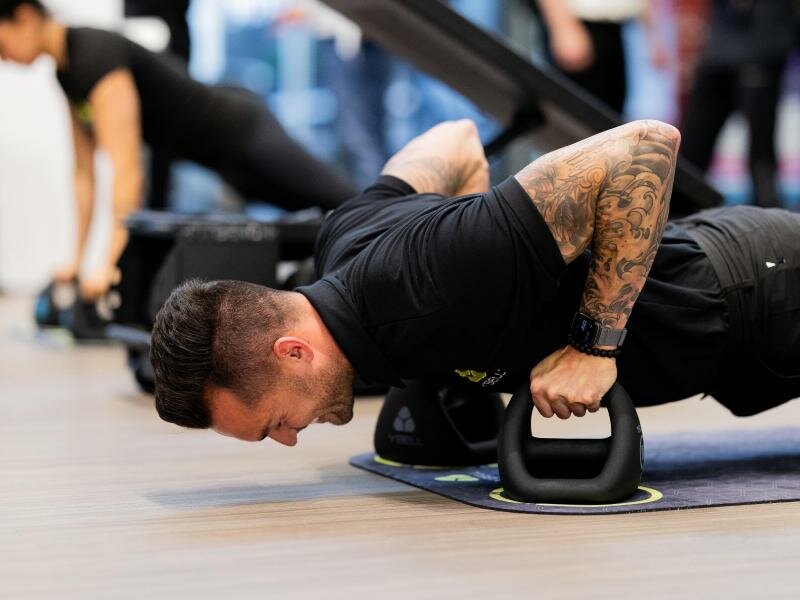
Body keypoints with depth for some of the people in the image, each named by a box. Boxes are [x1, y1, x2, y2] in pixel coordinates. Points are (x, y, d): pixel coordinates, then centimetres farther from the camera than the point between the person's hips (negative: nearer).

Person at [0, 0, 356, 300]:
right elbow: (83, 173, 9)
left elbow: (127, 171, -32)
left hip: (243, 135, -9)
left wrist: (111, 263, -32)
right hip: (221, 162, 9)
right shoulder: (66, 72, 3)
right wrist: (77, 258, 8)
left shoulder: (96, 55, -26)